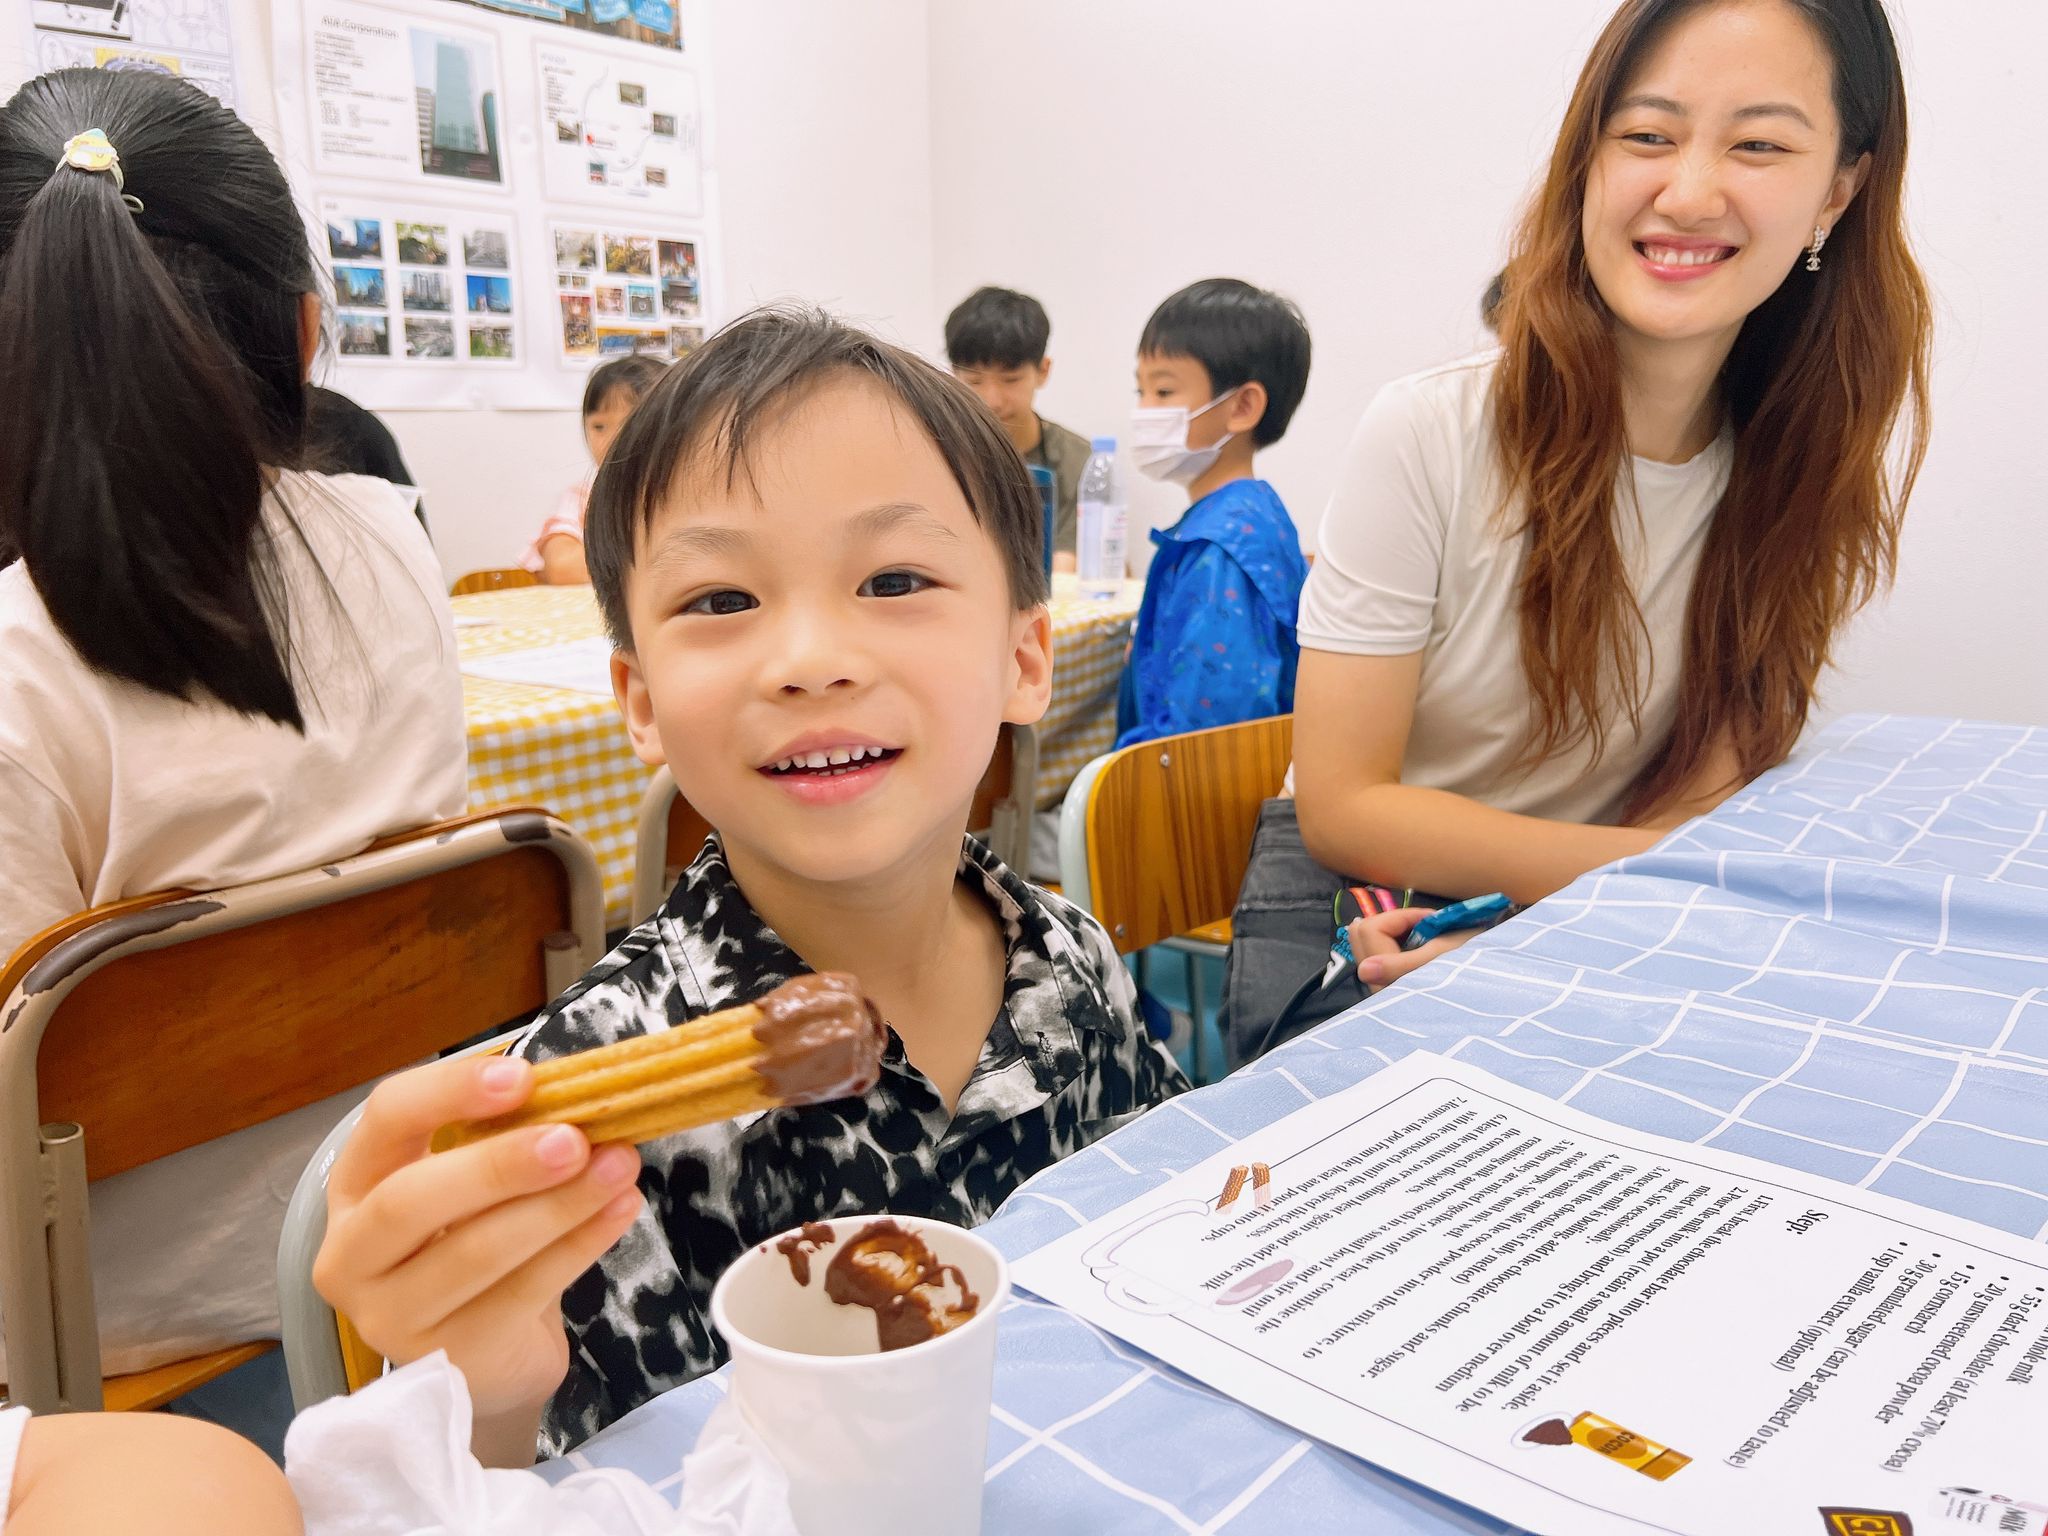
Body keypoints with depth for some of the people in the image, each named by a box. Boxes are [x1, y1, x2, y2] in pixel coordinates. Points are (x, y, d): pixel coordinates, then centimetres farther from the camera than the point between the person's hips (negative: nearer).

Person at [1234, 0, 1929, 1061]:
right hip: (1367, 895, -3)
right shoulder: (1428, 436, -19)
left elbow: (1701, 801, -7)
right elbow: (1341, 807, -15)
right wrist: (1644, 861, -21)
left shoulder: (1841, 449, -8)